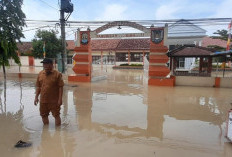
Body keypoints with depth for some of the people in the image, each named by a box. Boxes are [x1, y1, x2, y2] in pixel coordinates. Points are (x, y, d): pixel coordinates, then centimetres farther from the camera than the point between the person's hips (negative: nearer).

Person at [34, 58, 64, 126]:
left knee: (56, 115, 4)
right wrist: (36, 97, 7)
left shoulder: (57, 74, -11)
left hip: (54, 100, -5)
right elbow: (38, 86, 11)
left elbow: (60, 87, -11)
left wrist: (60, 99, -14)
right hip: (43, 100, 6)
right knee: (44, 115, 17)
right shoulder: (40, 74, 5)